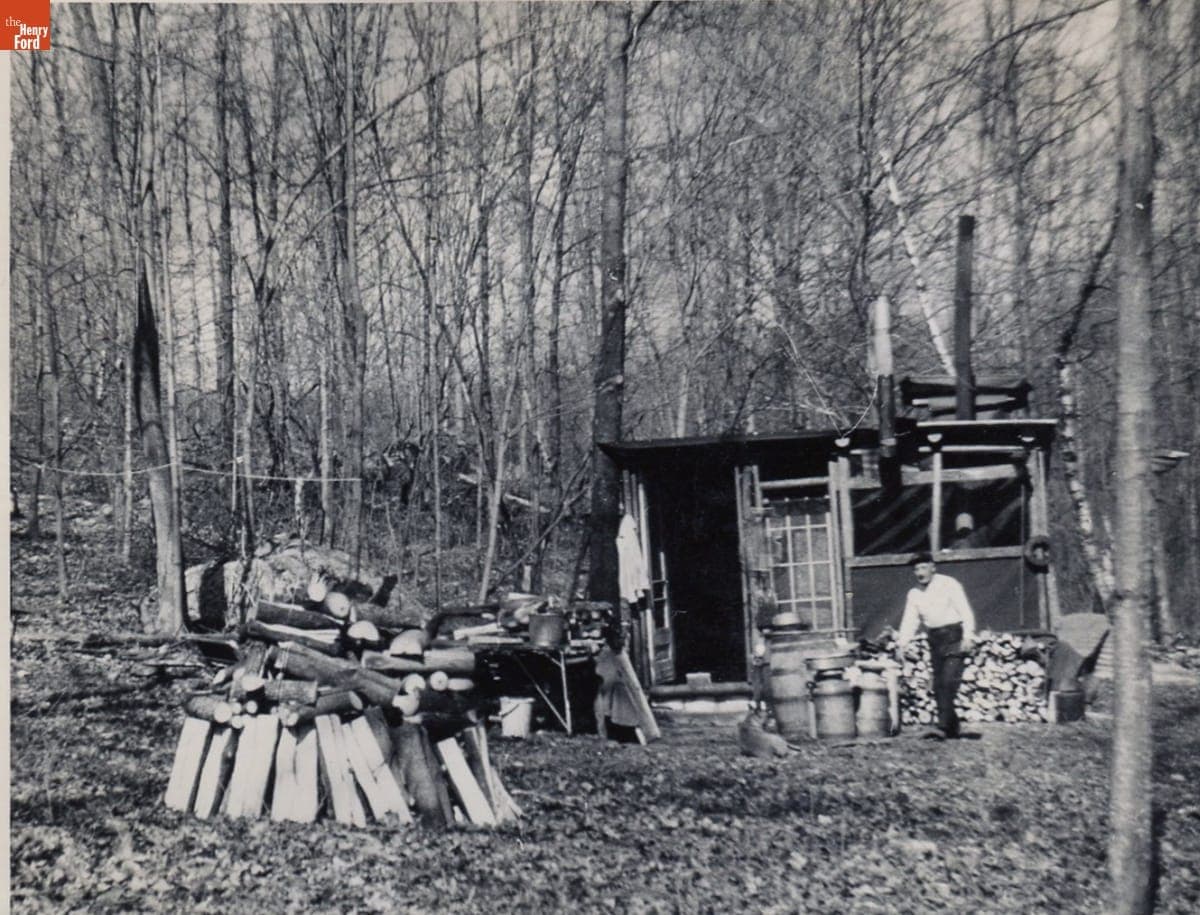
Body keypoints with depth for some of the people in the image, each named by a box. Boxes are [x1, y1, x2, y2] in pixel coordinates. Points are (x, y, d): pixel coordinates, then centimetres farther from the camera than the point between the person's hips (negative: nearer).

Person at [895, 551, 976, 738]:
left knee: (949, 680, -16)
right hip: (935, 639, 6)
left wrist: (968, 636, -18)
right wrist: (901, 643, -6)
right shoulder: (914, 594, 11)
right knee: (938, 684, 4)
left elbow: (965, 611, -8)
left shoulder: (948, 584, -5)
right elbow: (909, 621, 7)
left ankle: (944, 726, -17)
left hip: (953, 634, -6)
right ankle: (952, 729, 12)